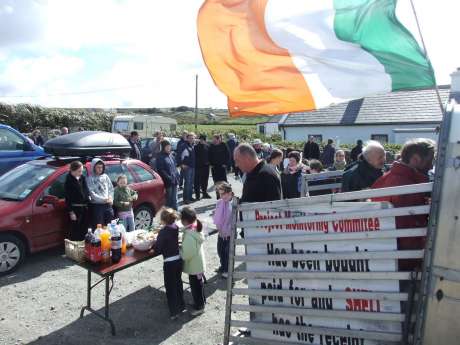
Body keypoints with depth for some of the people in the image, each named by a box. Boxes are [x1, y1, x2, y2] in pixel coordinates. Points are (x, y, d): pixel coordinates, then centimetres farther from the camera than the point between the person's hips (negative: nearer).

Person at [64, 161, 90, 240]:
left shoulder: (83, 178, 7)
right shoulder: (69, 180, -10)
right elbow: (68, 197, -11)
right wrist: (71, 212, -13)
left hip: (85, 207, 6)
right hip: (75, 208, -6)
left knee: (84, 231, 13)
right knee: (75, 231, -1)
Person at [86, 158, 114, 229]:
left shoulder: (105, 176, 10)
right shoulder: (90, 179, -3)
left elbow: (111, 188, 11)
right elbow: (91, 193, -11)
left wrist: (110, 198, -8)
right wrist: (103, 199, -17)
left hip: (108, 205, 4)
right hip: (96, 205, -4)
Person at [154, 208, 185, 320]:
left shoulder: (163, 232, -20)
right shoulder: (175, 228, -1)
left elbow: (157, 249, -17)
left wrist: (154, 245, 2)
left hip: (169, 262, -7)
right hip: (179, 260, 7)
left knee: (170, 287, 8)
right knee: (178, 283, 23)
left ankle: (174, 312, 17)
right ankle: (181, 305, 38)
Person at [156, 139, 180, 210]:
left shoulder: (170, 155, 13)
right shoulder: (160, 157, -10)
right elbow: (161, 170, -15)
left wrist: (177, 175, 8)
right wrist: (169, 177, -19)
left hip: (174, 180, 7)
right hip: (167, 182, -7)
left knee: (174, 199, 13)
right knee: (168, 199, 1)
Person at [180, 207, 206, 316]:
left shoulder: (189, 235, -33)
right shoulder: (196, 228, -5)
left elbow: (186, 254, -28)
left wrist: (178, 249, -13)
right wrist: (182, 245, 2)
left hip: (194, 266, -8)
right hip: (198, 264, 8)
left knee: (196, 286, 12)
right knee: (199, 284, 26)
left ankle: (199, 307, 30)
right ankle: (201, 301, 45)